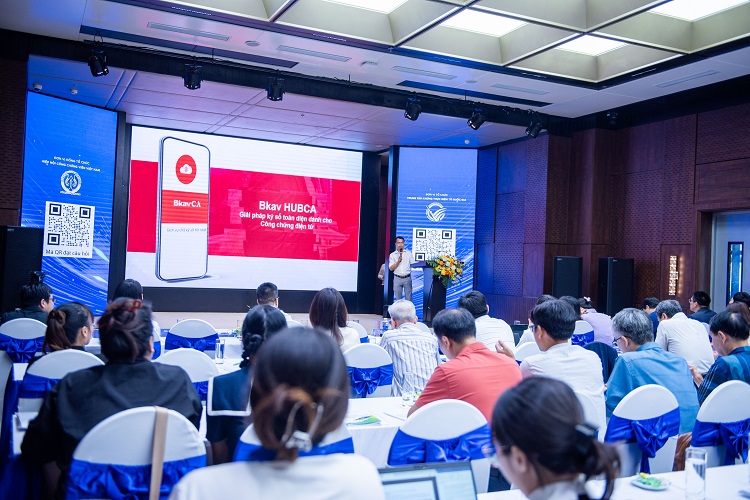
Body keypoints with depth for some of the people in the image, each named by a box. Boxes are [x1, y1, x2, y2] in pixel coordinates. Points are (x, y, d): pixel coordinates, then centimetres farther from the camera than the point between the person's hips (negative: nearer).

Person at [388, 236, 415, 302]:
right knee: (398, 299, 5)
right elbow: (391, 268, -1)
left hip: (407, 278, 0)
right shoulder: (392, 255, 5)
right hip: (397, 279, 0)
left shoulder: (409, 253, 6)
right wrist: (398, 261, -14)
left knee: (408, 298, 0)